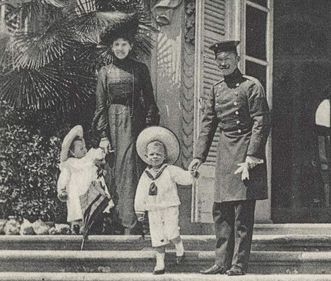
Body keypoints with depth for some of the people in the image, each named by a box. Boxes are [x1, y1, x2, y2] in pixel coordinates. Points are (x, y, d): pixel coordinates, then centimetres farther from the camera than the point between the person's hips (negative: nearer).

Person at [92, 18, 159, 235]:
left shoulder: (140, 69, 8)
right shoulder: (106, 72, 8)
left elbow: (150, 101, 8)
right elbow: (100, 105, 6)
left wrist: (149, 129, -2)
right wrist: (103, 135, -2)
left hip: (135, 123, -1)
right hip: (114, 123, 1)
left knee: (132, 169, -7)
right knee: (115, 170, -2)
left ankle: (130, 223, -8)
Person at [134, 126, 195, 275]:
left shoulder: (170, 170, -3)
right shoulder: (145, 175, 6)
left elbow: (186, 178, -5)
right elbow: (140, 195, 11)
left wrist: (193, 174, -20)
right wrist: (140, 211, 12)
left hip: (169, 208, -3)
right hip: (153, 211, 3)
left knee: (171, 233, -14)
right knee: (157, 238, 3)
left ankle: (180, 250, 16)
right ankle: (160, 264, 11)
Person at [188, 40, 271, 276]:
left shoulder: (251, 86, -5)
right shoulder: (216, 90, 13)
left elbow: (262, 123, -10)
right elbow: (208, 124, 14)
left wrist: (251, 156, -17)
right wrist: (199, 156, 5)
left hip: (245, 150, -6)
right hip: (224, 152, 6)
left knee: (243, 211, -5)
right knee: (221, 211, 5)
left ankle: (239, 264, 0)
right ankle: (222, 262, 11)